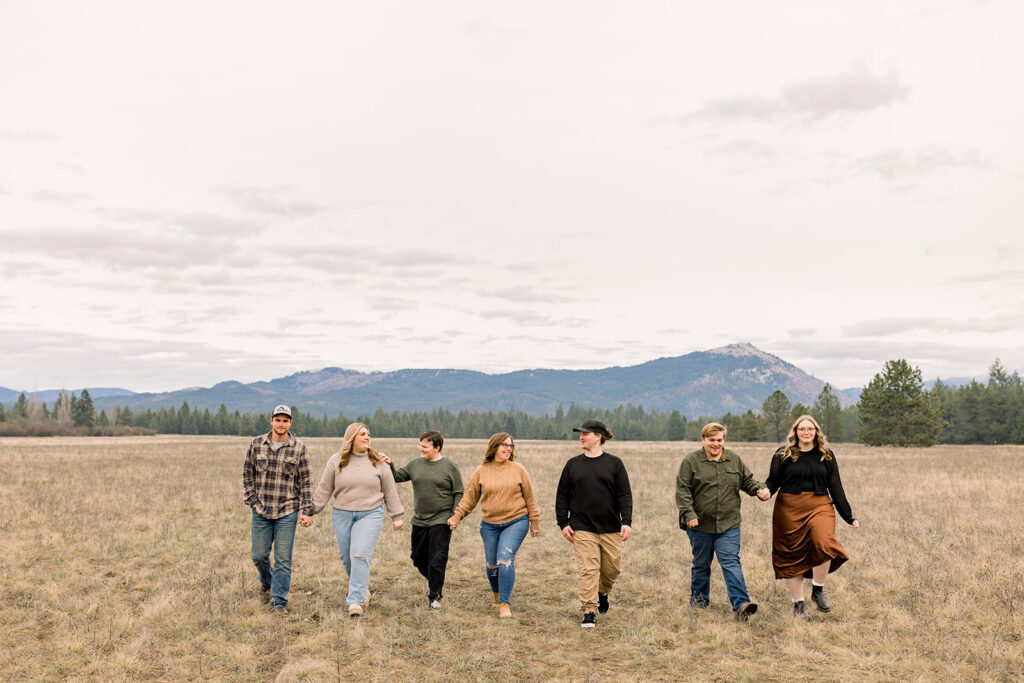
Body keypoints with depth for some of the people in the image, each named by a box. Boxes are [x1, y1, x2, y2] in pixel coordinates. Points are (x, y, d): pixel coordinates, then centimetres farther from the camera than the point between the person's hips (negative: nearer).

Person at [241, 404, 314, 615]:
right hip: (261, 511, 2)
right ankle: (266, 582, 40)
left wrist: (306, 511, -3)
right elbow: (247, 474, 10)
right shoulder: (256, 444, 2)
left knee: (283, 559, -2)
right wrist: (252, 500, 0)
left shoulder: (299, 448, -2)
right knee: (259, 555, 10)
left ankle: (279, 602, 8)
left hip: (287, 512, -2)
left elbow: (305, 482, 1)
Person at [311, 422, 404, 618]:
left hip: (370, 515, -2)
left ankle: (355, 601, -12)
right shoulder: (336, 461, 2)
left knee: (360, 556, -13)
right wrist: (311, 511, 2)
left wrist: (396, 516, 9)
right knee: (347, 558, 10)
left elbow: (390, 491, 8)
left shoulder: (378, 462, 2)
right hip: (342, 515, 2)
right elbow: (324, 489, 6)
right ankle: (362, 586, 36)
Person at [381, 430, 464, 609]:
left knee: (437, 560, -6)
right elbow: (398, 477, 12)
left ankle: (434, 597, 5)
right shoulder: (415, 464, 6)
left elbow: (459, 493, -2)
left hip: (441, 520, -5)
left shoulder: (450, 467, -4)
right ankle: (433, 580, 40)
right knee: (418, 558, 13)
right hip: (419, 520, 5)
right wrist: (389, 465, -5)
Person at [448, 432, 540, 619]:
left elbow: (529, 497, 6)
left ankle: (505, 603, -7)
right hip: (490, 524, 2)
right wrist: (456, 517, 2)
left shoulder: (518, 470, 0)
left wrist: (534, 522, 8)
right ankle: (496, 593, 39)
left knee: (505, 560, -16)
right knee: (492, 564, 9)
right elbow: (469, 497, 7)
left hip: (516, 522, -2)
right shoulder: (481, 471, 2)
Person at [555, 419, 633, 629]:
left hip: (611, 528, 0)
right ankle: (589, 612, 1)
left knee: (612, 568, 8)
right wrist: (563, 523, 2)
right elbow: (562, 495, 10)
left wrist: (627, 522, -10)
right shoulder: (573, 464, 7)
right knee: (587, 570, -7)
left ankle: (603, 593, 38)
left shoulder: (614, 463, 3)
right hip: (582, 528, 0)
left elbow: (624, 495, 0)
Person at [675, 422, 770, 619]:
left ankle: (741, 604, -14)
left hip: (729, 524, 1)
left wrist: (760, 489, -3)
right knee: (701, 564, 12)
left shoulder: (734, 460, 9)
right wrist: (689, 514, -17)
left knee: (731, 562, -8)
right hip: (700, 524, -1)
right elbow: (682, 490, -7)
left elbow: (747, 480, 18)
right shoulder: (691, 461, -3)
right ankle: (698, 600, 29)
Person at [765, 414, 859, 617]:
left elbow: (836, 487, 11)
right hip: (790, 508, 0)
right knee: (793, 555, 4)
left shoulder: (826, 455, 9)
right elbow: (773, 481, 5)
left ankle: (818, 590, -1)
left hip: (820, 506, 0)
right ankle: (798, 603, 18)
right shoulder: (783, 455, 4)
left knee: (824, 545, -23)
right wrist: (766, 491, -19)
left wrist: (849, 516, 9)